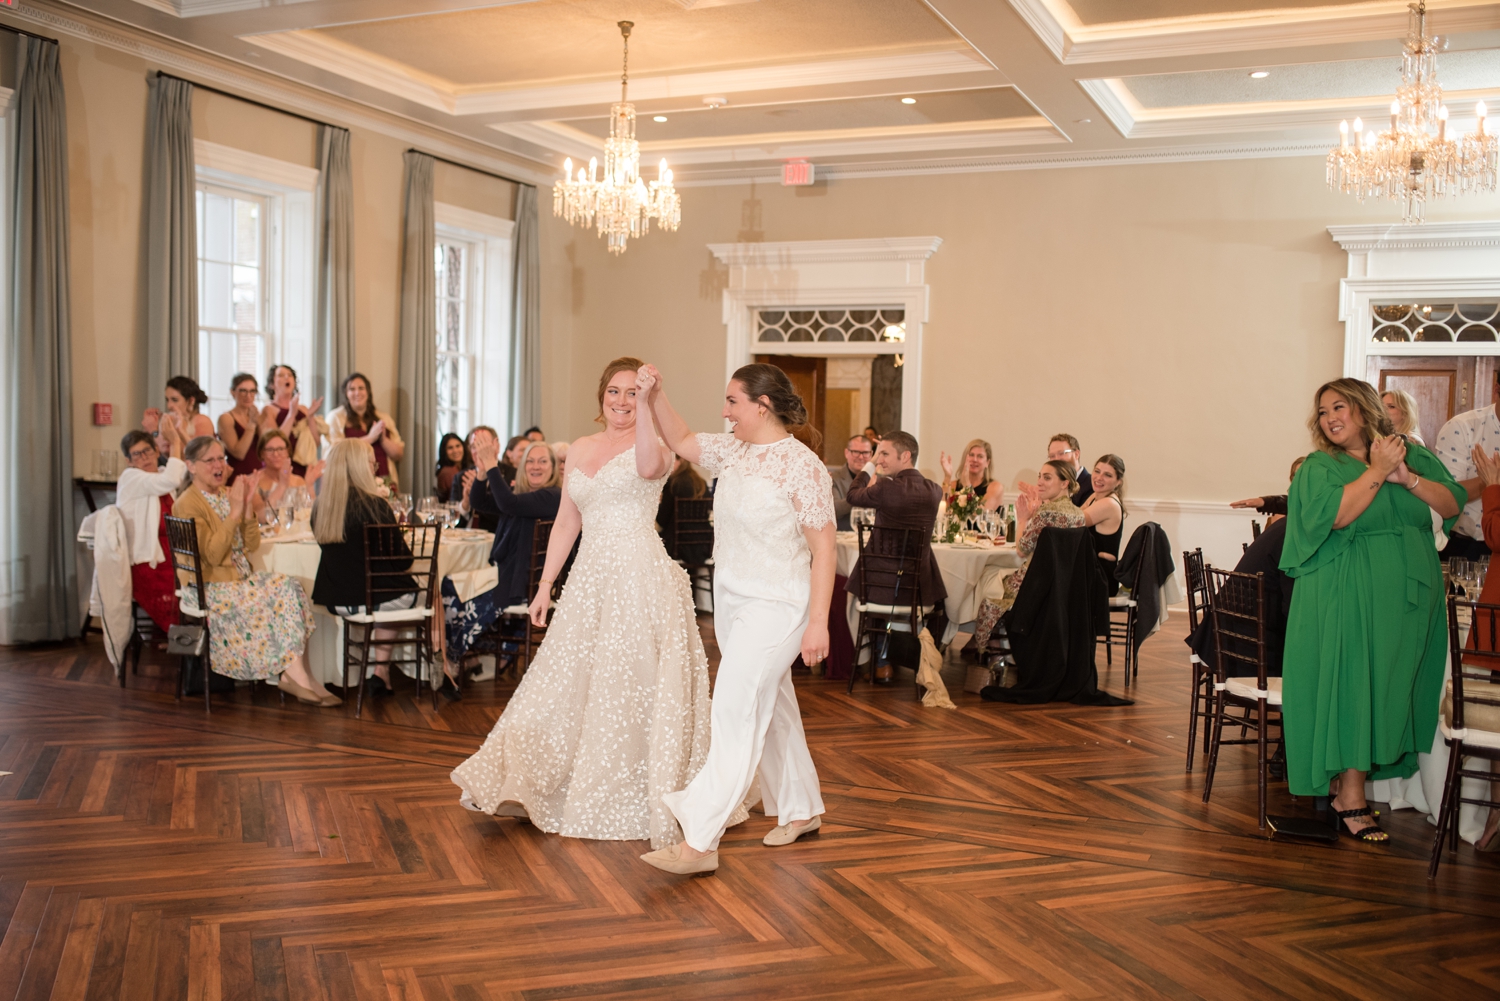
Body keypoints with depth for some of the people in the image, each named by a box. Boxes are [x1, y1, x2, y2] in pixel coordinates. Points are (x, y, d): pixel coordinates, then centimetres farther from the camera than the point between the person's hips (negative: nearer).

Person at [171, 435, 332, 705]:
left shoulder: (227, 494, 13)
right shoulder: (187, 504, -9)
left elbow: (251, 545, 8)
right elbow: (212, 556, -19)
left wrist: (249, 510, -7)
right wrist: (234, 513, -20)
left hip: (240, 577, 7)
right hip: (211, 587, -7)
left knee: (288, 586, -17)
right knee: (273, 600, -23)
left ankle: (294, 675, -23)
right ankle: (297, 676, -16)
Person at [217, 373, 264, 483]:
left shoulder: (257, 416, 14)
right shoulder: (226, 418, -2)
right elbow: (239, 453, -14)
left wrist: (259, 423, -6)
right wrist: (251, 424, -13)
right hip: (237, 477, -5)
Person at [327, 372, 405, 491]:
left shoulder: (384, 418, 17)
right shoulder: (336, 418, 8)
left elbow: (398, 455, 14)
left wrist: (383, 438, -3)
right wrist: (370, 438, -9)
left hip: (384, 481, 3)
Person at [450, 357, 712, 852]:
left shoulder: (652, 444, -3)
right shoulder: (580, 449, 14)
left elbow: (649, 465, -30)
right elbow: (566, 521, 17)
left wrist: (645, 404, -33)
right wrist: (545, 584, 13)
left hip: (640, 575, -6)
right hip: (589, 578, 6)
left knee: (629, 688, 0)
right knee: (565, 684, 10)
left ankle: (633, 799, 15)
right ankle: (533, 790, 22)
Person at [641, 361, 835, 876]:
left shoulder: (802, 466, -16)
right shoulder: (734, 452, 6)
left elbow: (823, 546, -17)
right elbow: (682, 442, 20)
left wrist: (818, 621, -20)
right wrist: (655, 395, 4)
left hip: (775, 607, -8)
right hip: (731, 600, 8)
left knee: (734, 711, -12)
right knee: (771, 708, 17)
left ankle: (699, 842, -13)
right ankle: (801, 810, 33)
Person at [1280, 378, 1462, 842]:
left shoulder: (1412, 455, 12)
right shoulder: (1319, 467, 1)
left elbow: (1452, 505, 2)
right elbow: (1336, 514, -16)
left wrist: (1406, 477, -11)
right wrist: (1377, 471, -14)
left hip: (1408, 596, 4)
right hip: (1347, 599, -4)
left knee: (1392, 688, 4)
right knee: (1351, 688, -7)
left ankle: (1341, 782, 13)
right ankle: (1350, 801, -1)